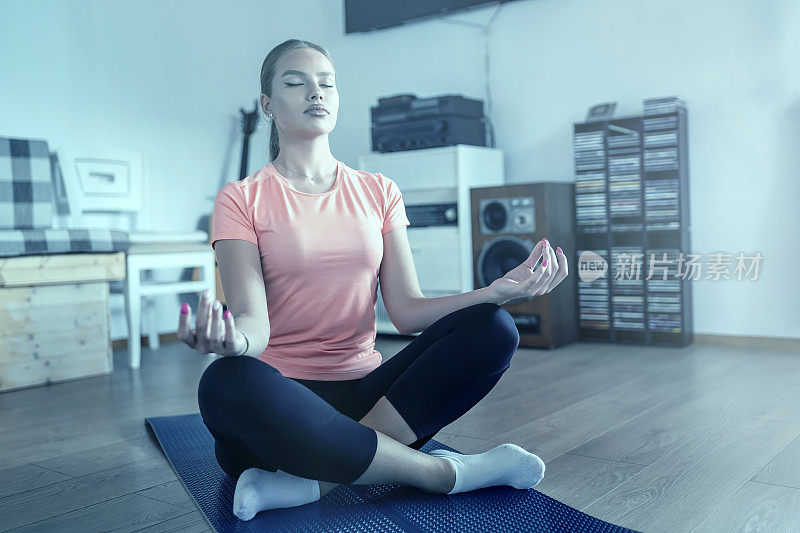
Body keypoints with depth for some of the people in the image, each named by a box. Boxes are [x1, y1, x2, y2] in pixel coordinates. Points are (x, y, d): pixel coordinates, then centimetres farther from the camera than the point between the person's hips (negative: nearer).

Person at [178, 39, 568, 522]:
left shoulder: (379, 192, 11)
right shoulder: (242, 199, 1)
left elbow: (407, 310, 2)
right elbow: (253, 320, -13)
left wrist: (497, 291, -15)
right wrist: (236, 339, -38)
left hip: (362, 391, 4)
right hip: (282, 394, -3)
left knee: (492, 328, -17)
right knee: (227, 382, -38)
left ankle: (316, 480, -26)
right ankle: (450, 472, -26)